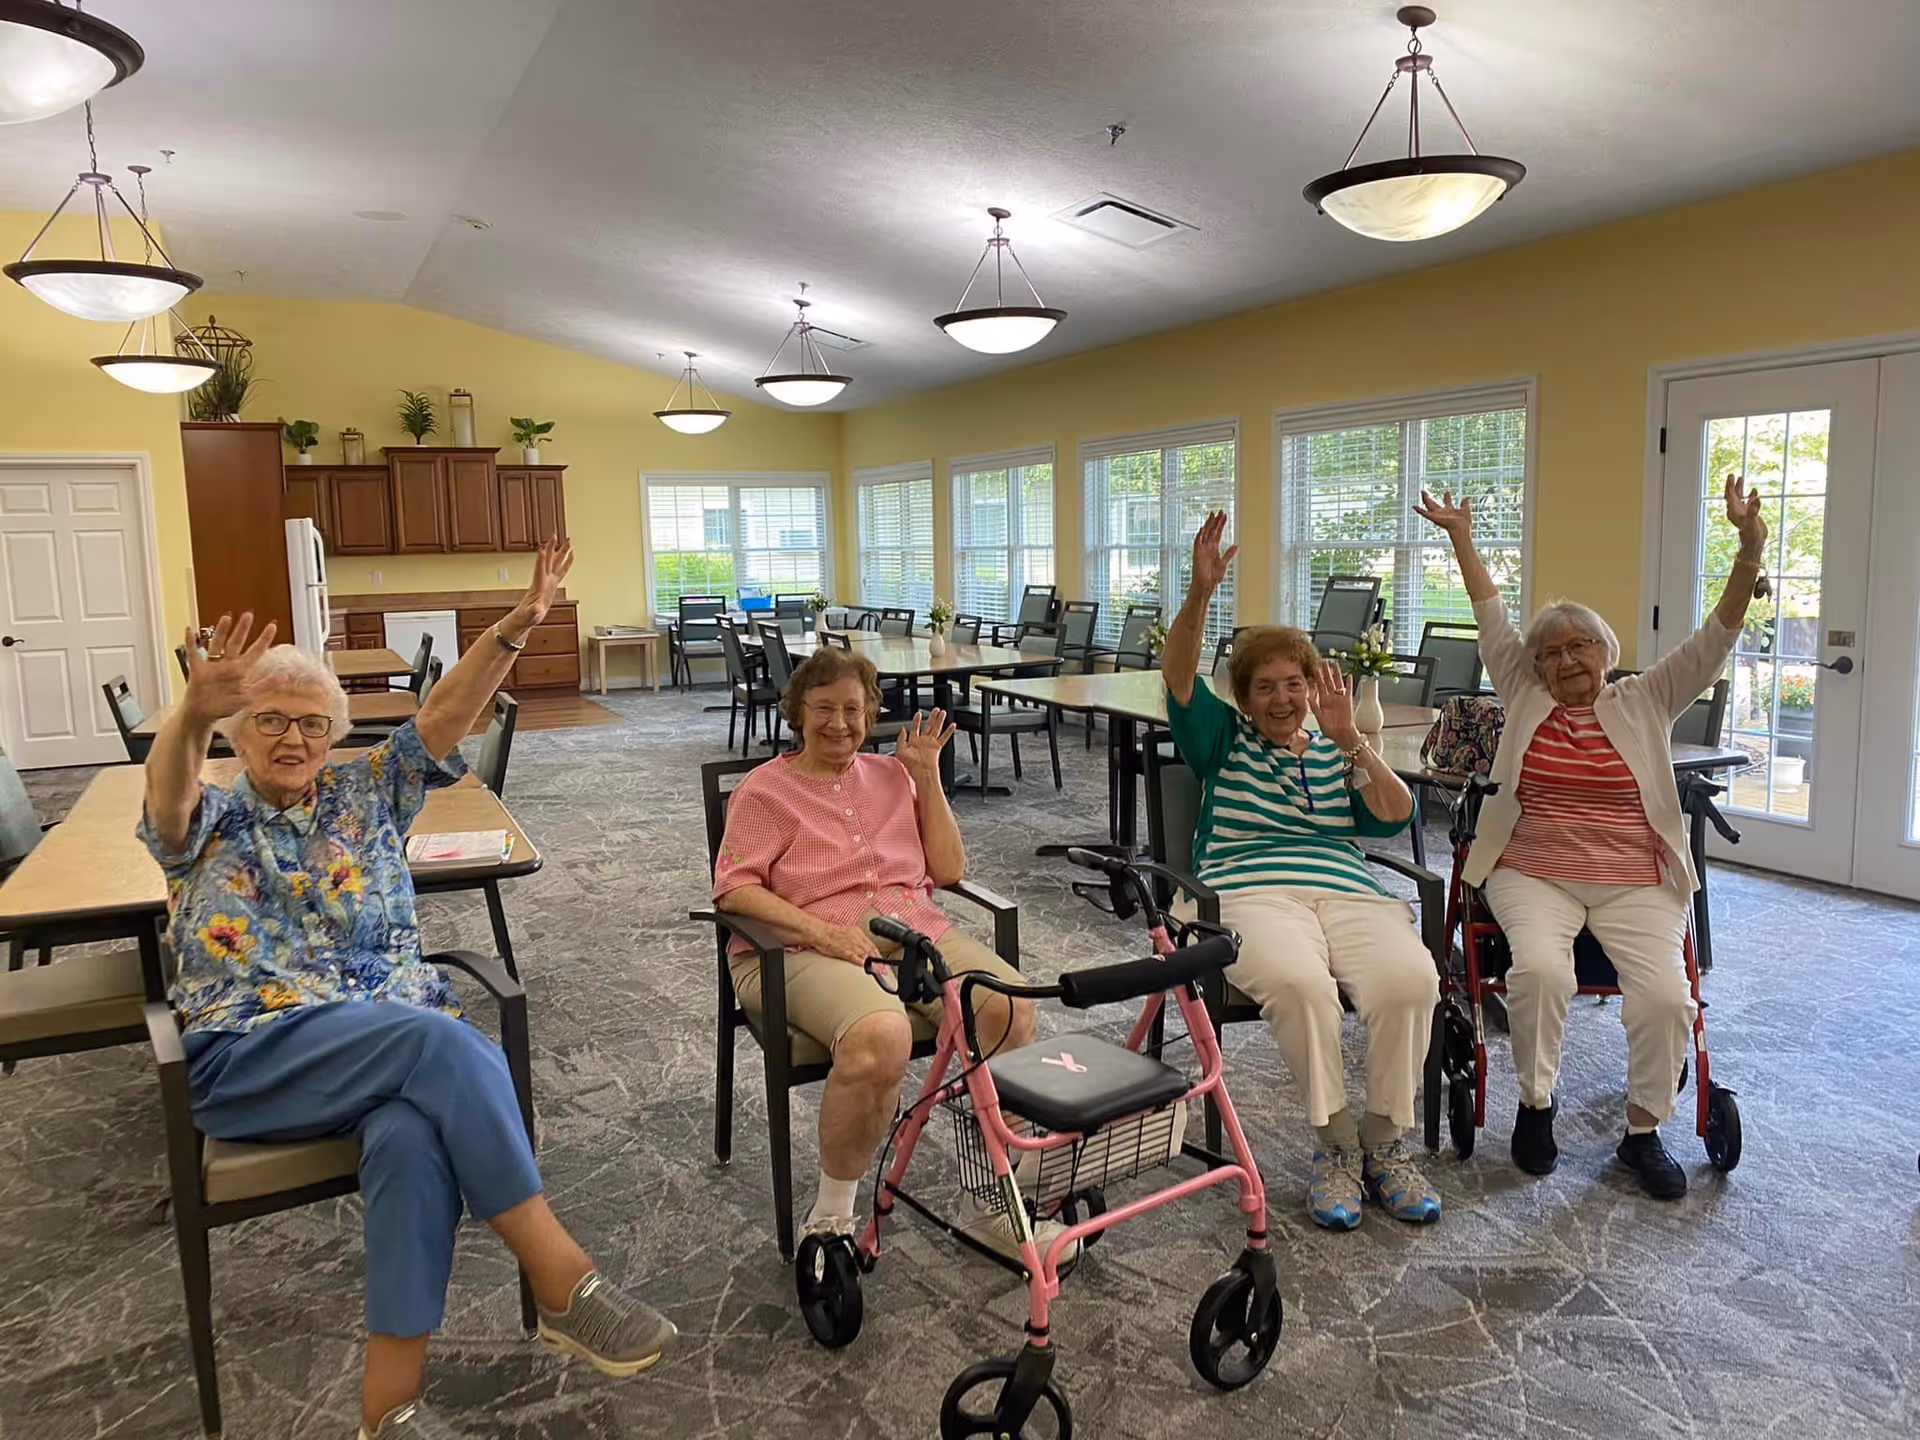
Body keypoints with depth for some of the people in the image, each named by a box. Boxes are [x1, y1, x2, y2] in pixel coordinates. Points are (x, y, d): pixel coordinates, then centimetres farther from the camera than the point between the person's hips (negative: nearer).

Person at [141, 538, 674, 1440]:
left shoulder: (366, 792, 19)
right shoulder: (206, 821, 11)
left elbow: (444, 716, 6)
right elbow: (169, 786, -14)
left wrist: (516, 627, -8)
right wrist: (194, 714, -38)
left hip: (398, 1041, 3)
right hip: (252, 1056, -2)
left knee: (415, 1138, -35)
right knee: (442, 1040, -33)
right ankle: (563, 1285, -29)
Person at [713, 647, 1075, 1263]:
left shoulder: (892, 775, 19)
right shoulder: (765, 789, 8)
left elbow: (948, 870, 12)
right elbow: (733, 887, -5)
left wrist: (927, 777, 5)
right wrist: (820, 929, -18)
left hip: (918, 934, 4)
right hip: (815, 951, -4)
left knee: (1011, 1004, -25)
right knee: (879, 1036, -38)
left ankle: (990, 1198, -9)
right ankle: (831, 1214, -14)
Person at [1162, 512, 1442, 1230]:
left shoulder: (1340, 754, 25)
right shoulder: (1223, 739, 19)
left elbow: (1395, 817, 8)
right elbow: (1177, 674, 1)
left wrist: (1349, 739, -3)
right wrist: (1201, 592, -14)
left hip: (1349, 893, 3)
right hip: (1252, 894, -2)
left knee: (1410, 979, -30)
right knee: (1298, 982, -37)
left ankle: (1384, 1139, -9)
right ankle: (1336, 1140, -16)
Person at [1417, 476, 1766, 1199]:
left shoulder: (1645, 703, 9)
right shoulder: (1524, 697, 11)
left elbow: (1712, 642, -1)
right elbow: (1492, 621, 11)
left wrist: (1750, 552, -15)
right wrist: (1461, 538, 11)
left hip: (1636, 883, 1)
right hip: (1534, 875, 0)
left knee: (1666, 992, -22)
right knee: (1539, 968, -29)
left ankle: (1644, 1130, 2)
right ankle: (1536, 1100, -4)